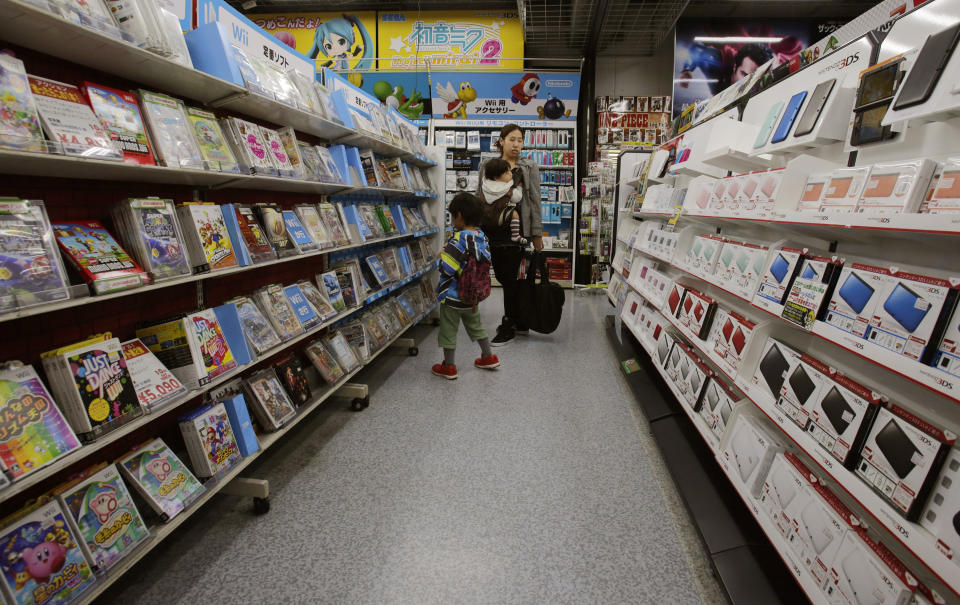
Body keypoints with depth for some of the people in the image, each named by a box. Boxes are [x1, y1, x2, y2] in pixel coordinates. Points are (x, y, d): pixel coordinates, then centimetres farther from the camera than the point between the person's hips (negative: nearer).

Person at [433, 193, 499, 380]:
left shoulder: (459, 239, -24)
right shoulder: (481, 236, 0)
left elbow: (446, 269, -27)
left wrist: (443, 255, -5)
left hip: (452, 295, -7)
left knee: (448, 330, 8)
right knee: (475, 325, 25)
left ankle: (449, 367, 19)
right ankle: (488, 357, 35)